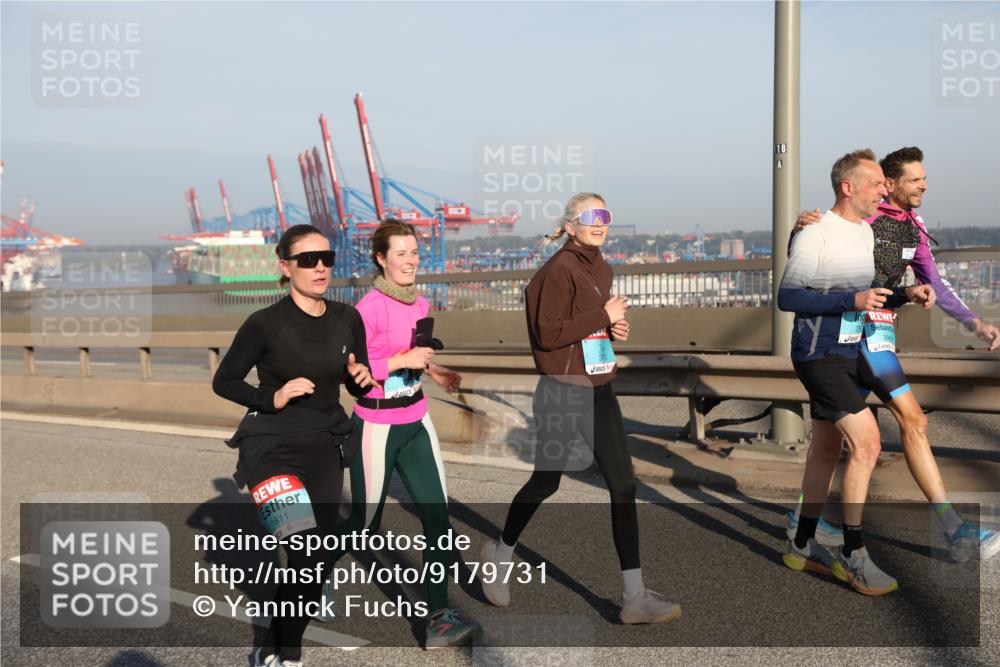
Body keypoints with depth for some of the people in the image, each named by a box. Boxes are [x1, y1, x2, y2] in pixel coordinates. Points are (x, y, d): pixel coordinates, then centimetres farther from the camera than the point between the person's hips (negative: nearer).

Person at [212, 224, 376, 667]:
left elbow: (358, 386, 12)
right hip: (272, 448, -5)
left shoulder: (347, 319, 1)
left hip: (324, 449, 5)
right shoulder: (265, 324, -11)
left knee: (316, 562, 6)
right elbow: (223, 381, -2)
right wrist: (272, 398, -17)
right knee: (305, 556, -18)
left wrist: (362, 378, -10)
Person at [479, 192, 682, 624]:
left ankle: (635, 597, 5)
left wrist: (615, 328, 4)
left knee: (623, 485, 0)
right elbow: (548, 333, -20)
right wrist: (604, 316, -18)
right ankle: (500, 554, 36)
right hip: (561, 393, -7)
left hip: (599, 392, 7)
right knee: (545, 483, 9)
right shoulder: (559, 269, -13)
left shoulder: (602, 269, 12)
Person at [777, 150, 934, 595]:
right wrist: (851, 301, -25)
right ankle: (853, 555, -5)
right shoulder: (814, 235, -15)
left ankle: (803, 546, 25)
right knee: (867, 442, -15)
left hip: (846, 354, 9)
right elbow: (787, 297, -18)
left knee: (827, 449, 13)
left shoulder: (866, 233, 13)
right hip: (819, 354, -9)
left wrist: (905, 295, 3)